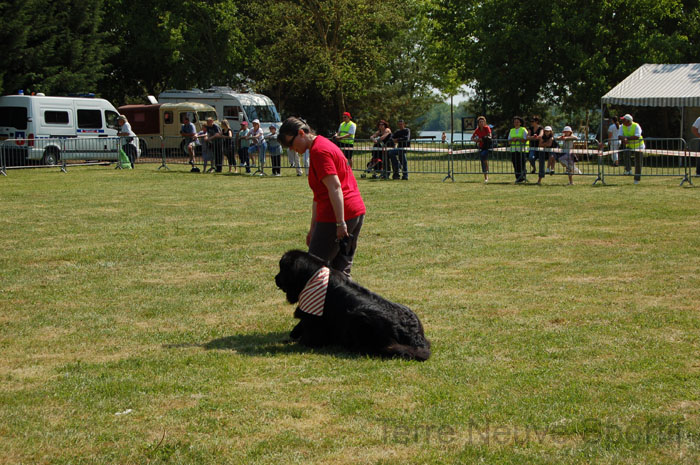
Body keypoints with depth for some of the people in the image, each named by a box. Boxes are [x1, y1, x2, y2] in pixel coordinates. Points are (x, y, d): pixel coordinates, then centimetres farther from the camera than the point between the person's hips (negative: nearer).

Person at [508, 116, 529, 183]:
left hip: (521, 149, -4)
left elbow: (525, 140, -7)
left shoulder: (523, 130, 3)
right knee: (515, 165, -1)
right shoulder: (511, 131, 18)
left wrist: (517, 139, -16)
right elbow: (509, 140, 13)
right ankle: (518, 178, 3)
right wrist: (512, 140, -9)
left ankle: (522, 177, -4)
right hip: (513, 149, 4)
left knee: (521, 164, -9)